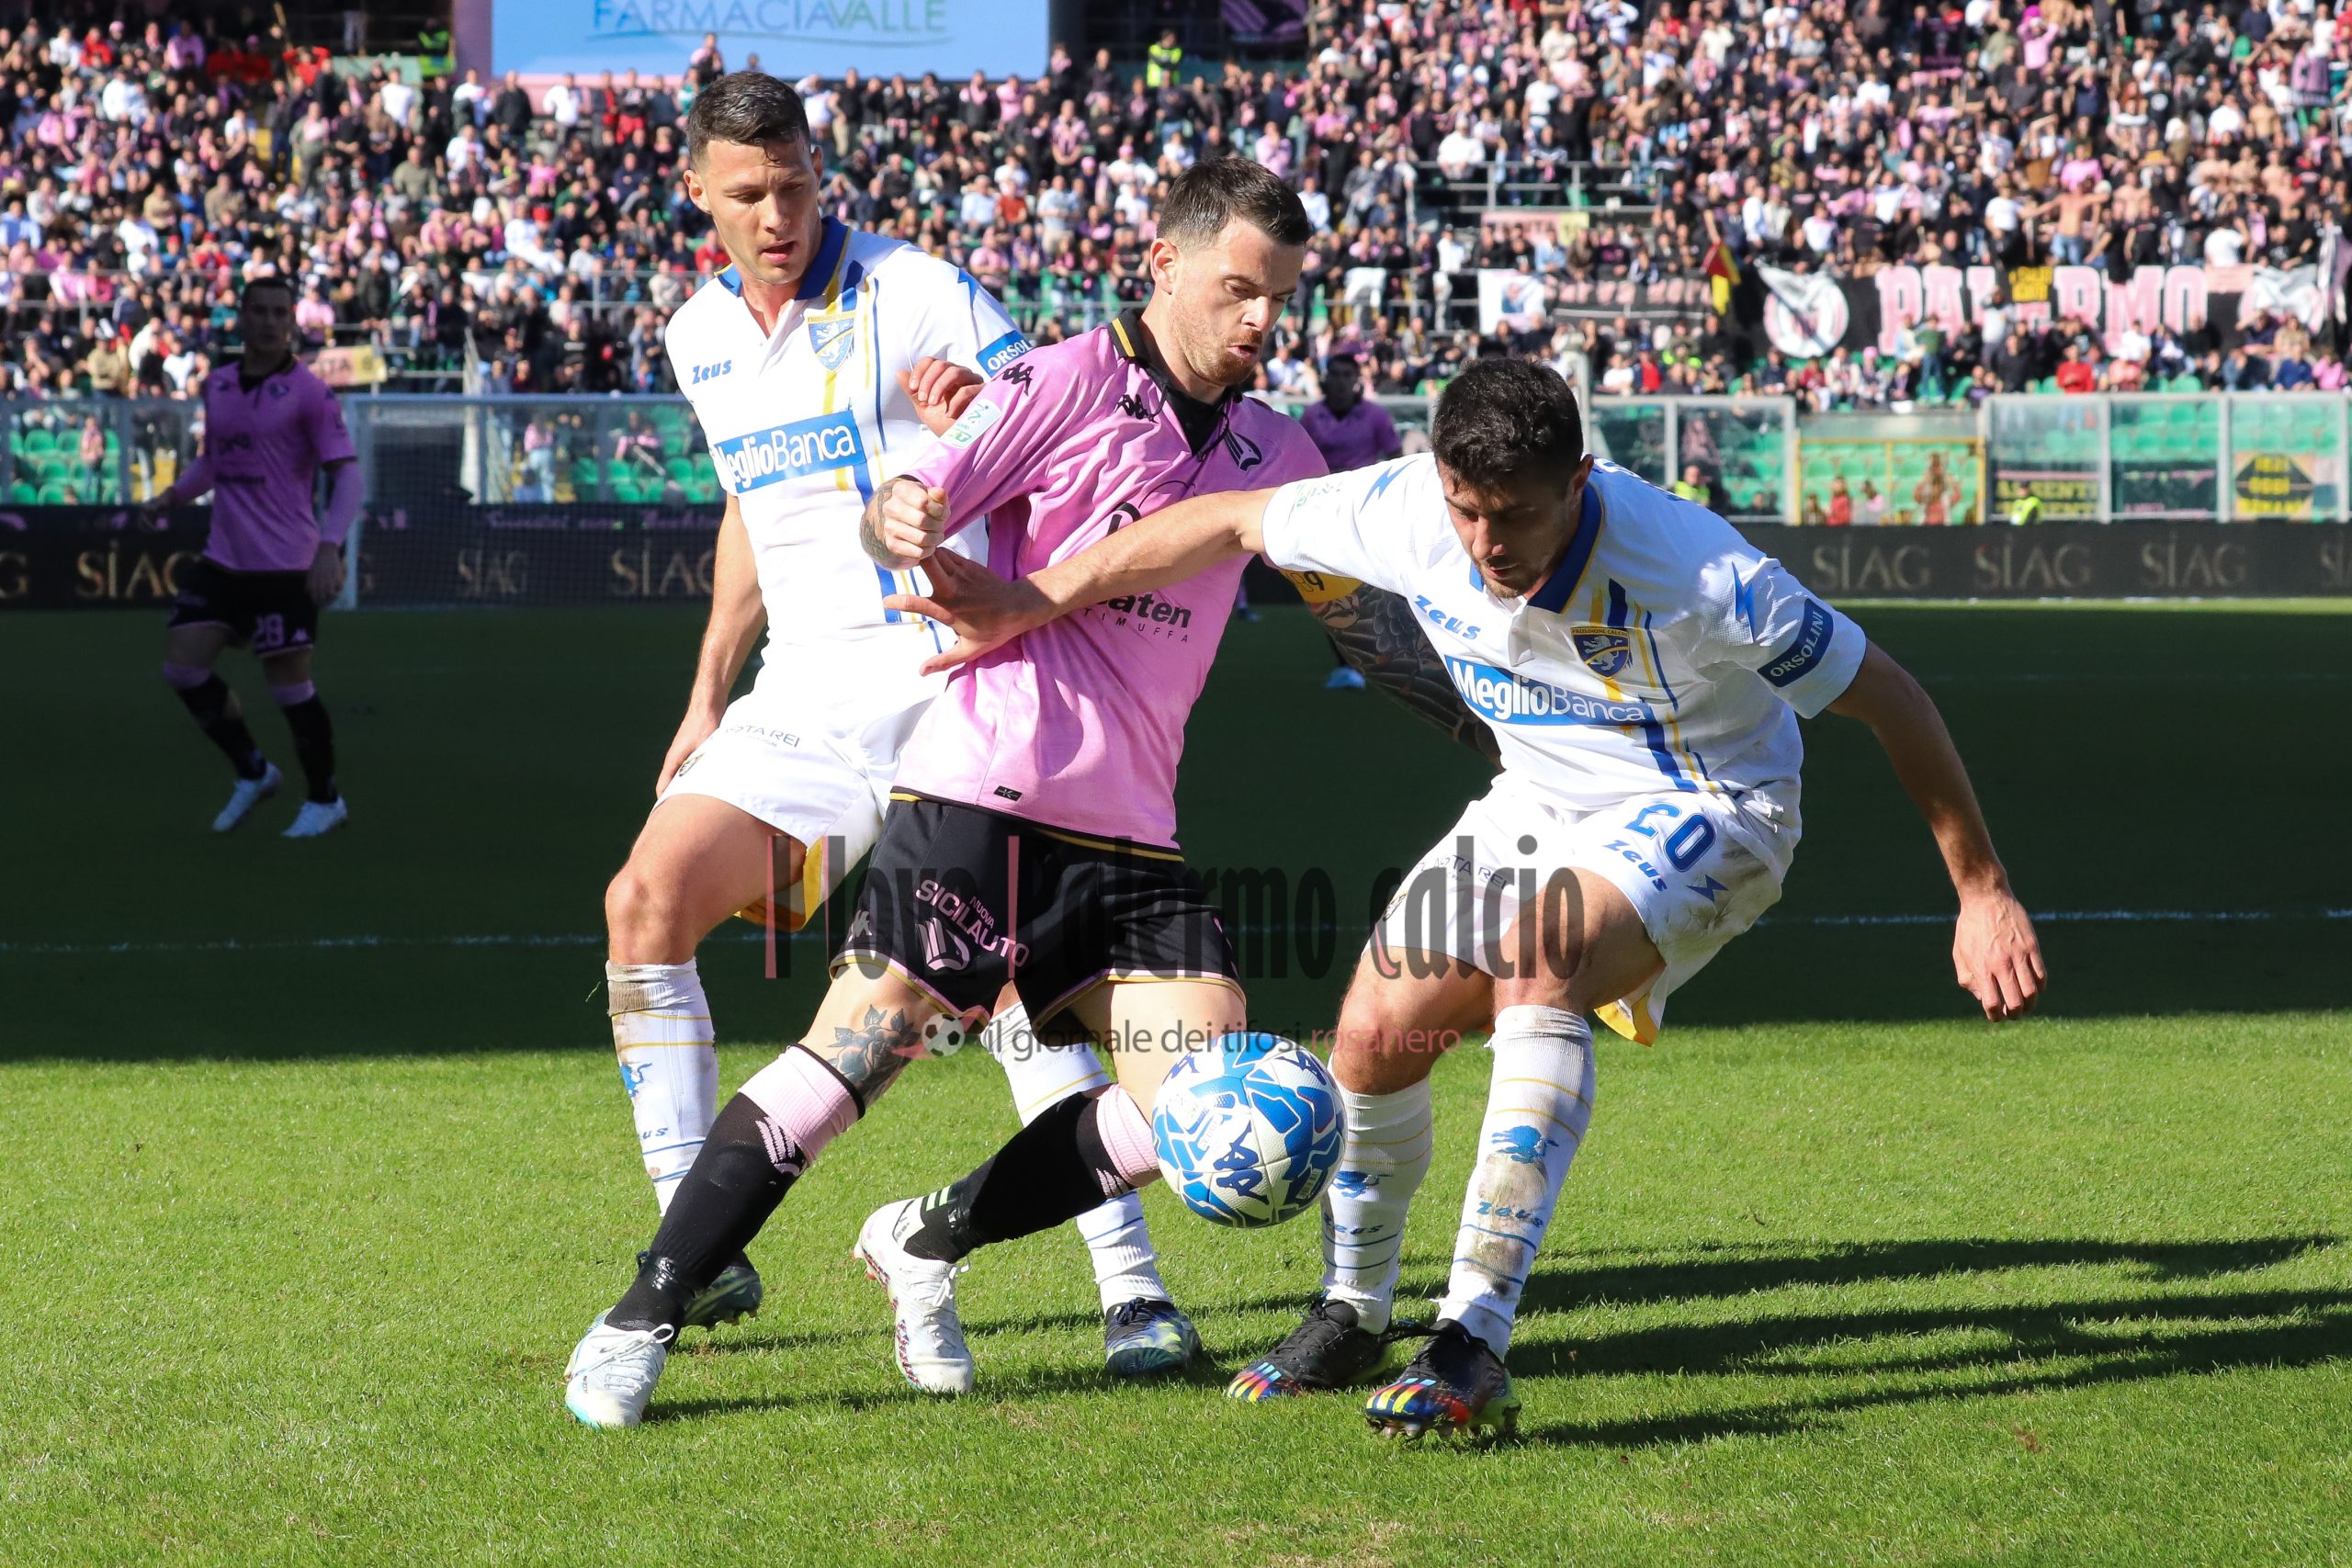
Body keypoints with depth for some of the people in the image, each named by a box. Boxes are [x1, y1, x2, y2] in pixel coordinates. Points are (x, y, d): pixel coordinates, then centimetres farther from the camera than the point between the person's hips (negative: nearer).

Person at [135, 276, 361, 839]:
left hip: (285, 564, -6)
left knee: (289, 681, -2)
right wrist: (173, 496, 7)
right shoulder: (217, 386, 9)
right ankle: (252, 772, 18)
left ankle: (325, 801, 17)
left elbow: (346, 474, -14)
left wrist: (330, 548, -27)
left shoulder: (307, 392, -10)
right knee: (182, 664, -1)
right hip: (224, 558, 6)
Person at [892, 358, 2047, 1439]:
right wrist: (1034, 603, -1)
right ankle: (1351, 1315, 24)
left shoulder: (1691, 572, -34)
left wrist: (1983, 894, -21)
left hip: (1705, 809, -6)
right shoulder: (1404, 512, -21)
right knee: (1377, 1030, -4)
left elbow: (1885, 696, -23)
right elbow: (1229, 523, -3)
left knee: (1536, 967, -33)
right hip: (1542, 805, 6)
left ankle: (1475, 1342, -34)